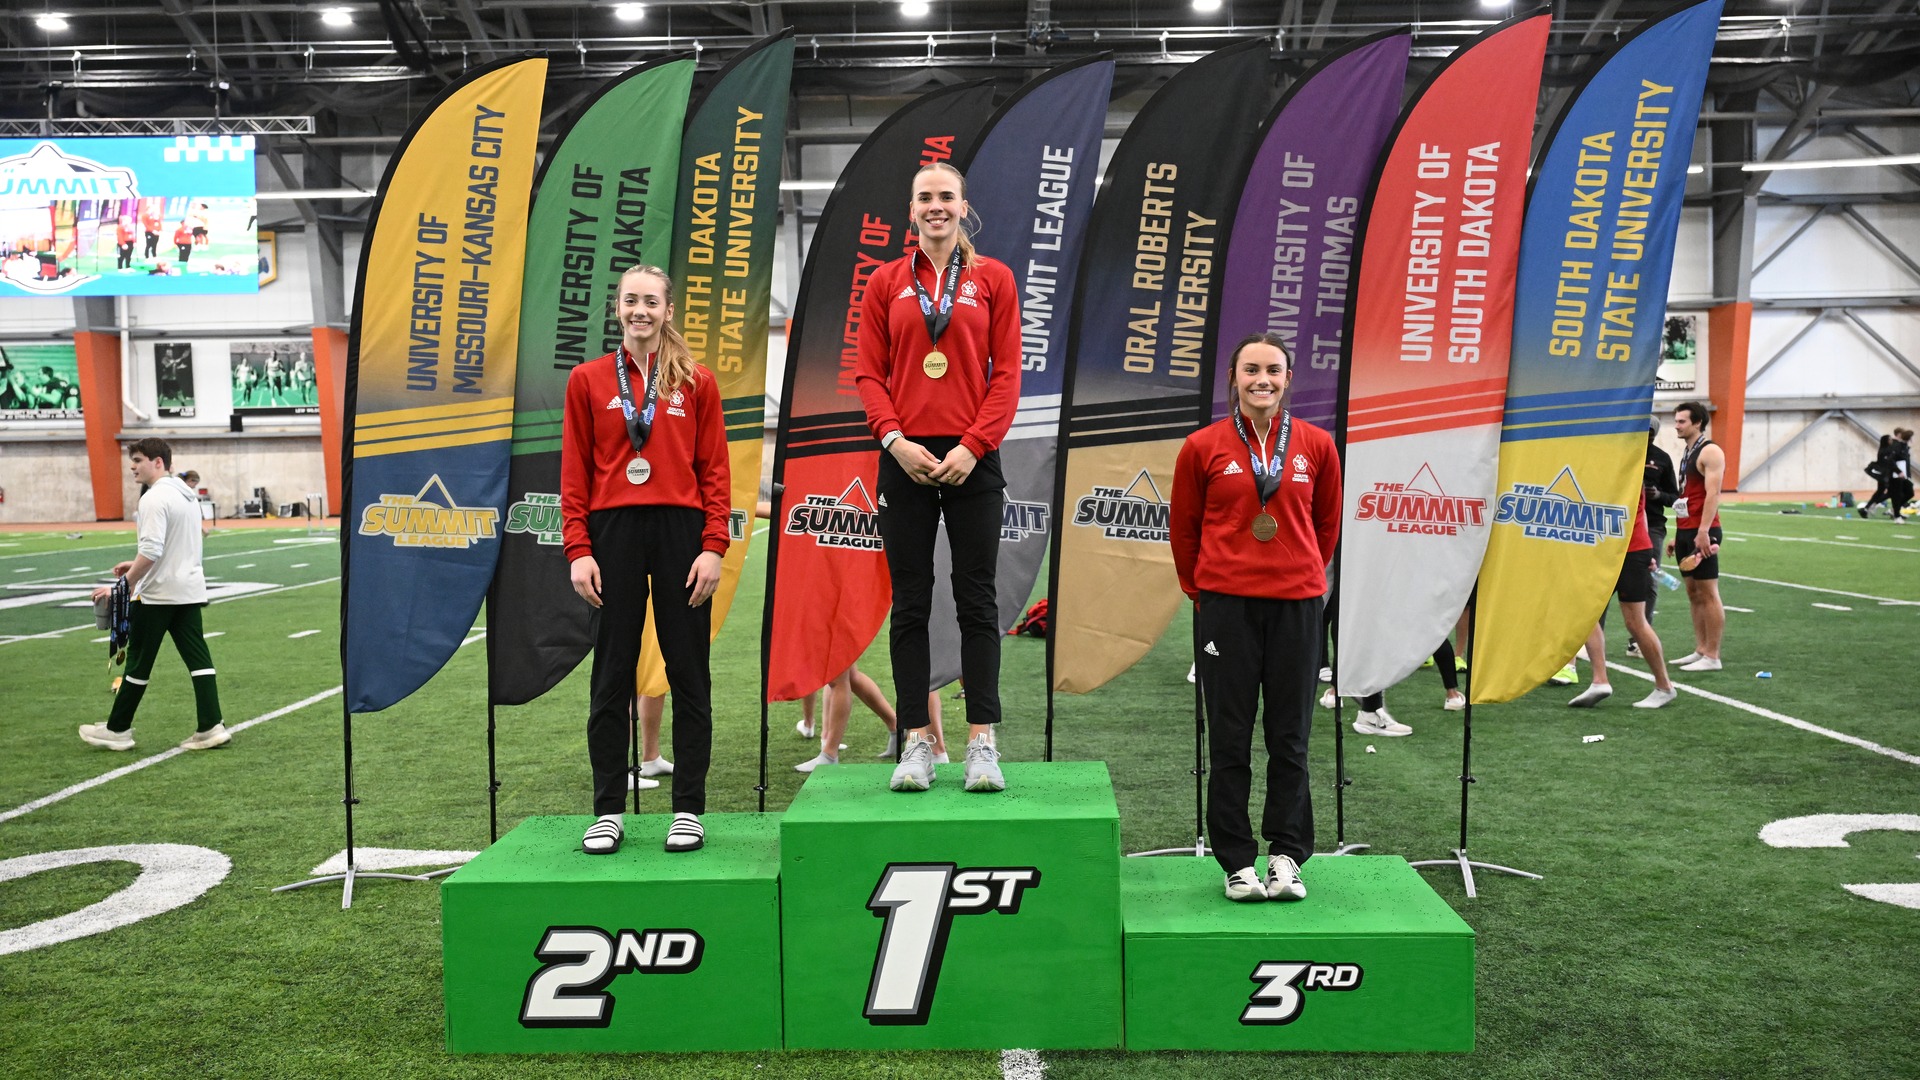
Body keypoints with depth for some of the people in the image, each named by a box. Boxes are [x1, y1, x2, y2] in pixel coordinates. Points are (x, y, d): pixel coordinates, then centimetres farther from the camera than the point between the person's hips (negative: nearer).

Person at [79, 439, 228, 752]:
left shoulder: (155, 498, -16)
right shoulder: (187, 494, 12)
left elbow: (152, 550, -25)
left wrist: (123, 585, -19)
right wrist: (138, 565, 18)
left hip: (158, 594, -8)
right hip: (189, 590, 8)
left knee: (138, 662, 4)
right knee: (197, 657, 4)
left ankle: (118, 730, 16)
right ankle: (211, 727, 1)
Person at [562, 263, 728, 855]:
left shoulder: (697, 382, 6)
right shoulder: (588, 380, 7)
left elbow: (714, 471, 3)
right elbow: (575, 473, 5)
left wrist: (714, 546, -6)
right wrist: (577, 549, -4)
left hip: (681, 530, 0)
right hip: (613, 533, 1)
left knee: (689, 672, 5)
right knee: (611, 674, 6)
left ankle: (689, 809, 14)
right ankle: (608, 811, 16)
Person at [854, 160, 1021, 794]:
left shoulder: (993, 279, 6)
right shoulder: (886, 283, 10)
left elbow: (1006, 373, 1)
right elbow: (869, 373, 6)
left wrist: (973, 446, -10)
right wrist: (895, 440, -9)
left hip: (971, 457, -1)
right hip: (906, 457, 1)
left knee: (976, 601, 2)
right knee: (910, 604, 3)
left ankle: (982, 742, 7)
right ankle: (916, 742, 10)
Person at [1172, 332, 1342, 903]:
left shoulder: (1316, 446, 5)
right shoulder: (1203, 446, 1)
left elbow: (1327, 523, 17)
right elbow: (1183, 525, 10)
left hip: (1297, 604, 1)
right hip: (1224, 604, -1)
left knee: (1291, 737, 7)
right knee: (1229, 737, 4)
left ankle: (1287, 856, 17)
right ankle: (1237, 860, 13)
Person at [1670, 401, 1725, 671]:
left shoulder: (1710, 452, -9)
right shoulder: (1687, 453, 19)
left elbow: (1712, 493, -18)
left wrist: (1703, 531, -26)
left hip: (1702, 532, -9)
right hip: (1686, 531, 9)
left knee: (1708, 593, -6)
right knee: (1693, 593, 10)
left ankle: (1712, 657, -4)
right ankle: (1700, 650, 15)